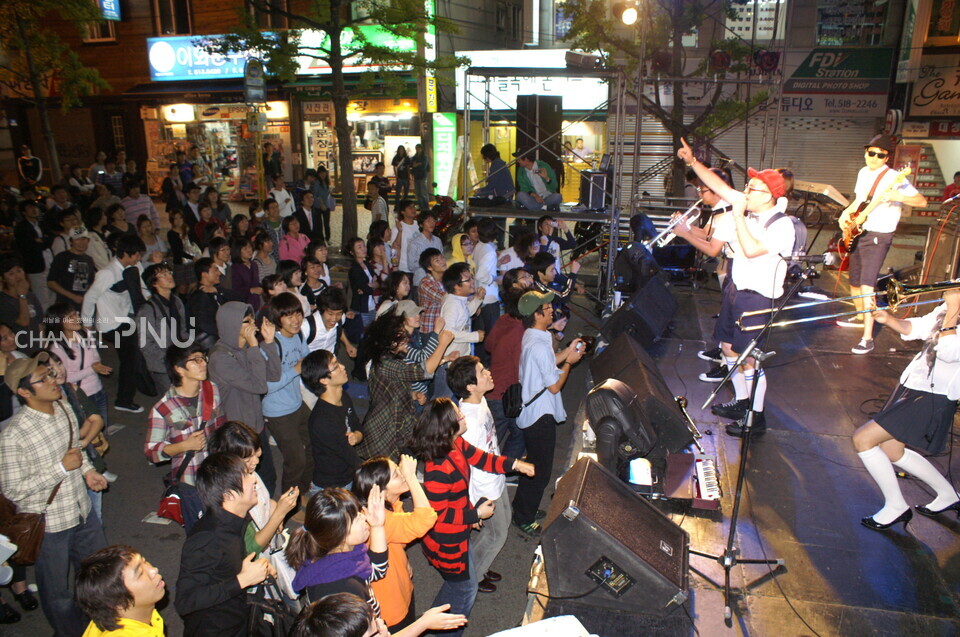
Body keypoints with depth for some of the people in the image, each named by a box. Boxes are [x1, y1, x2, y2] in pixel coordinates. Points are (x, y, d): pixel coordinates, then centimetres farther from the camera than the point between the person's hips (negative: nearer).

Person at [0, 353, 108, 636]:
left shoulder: (65, 411, -3)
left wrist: (87, 470, 0)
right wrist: (61, 468, -23)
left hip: (83, 512, 7)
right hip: (48, 527, -7)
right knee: (58, 593, 16)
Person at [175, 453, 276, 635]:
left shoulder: (236, 522, -2)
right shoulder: (205, 541, -28)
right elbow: (184, 602, -29)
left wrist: (257, 567, -2)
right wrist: (242, 580, -28)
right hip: (214, 630, -7)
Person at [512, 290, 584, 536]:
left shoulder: (530, 336, 4)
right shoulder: (539, 346, -28)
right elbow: (554, 386, -23)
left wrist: (567, 351, 7)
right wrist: (569, 361, -11)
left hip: (530, 411, 10)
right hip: (540, 415, -10)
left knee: (534, 464, 24)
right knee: (540, 470, 5)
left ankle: (522, 507, 39)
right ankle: (524, 518, 20)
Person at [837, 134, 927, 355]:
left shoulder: (894, 178, -13)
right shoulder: (863, 173, 10)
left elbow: (922, 201, -20)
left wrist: (897, 196, -37)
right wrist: (847, 212, 6)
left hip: (878, 237, -8)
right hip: (857, 234, 8)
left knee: (867, 286, -17)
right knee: (854, 283, 19)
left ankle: (867, 338, -15)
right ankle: (860, 317, 42)